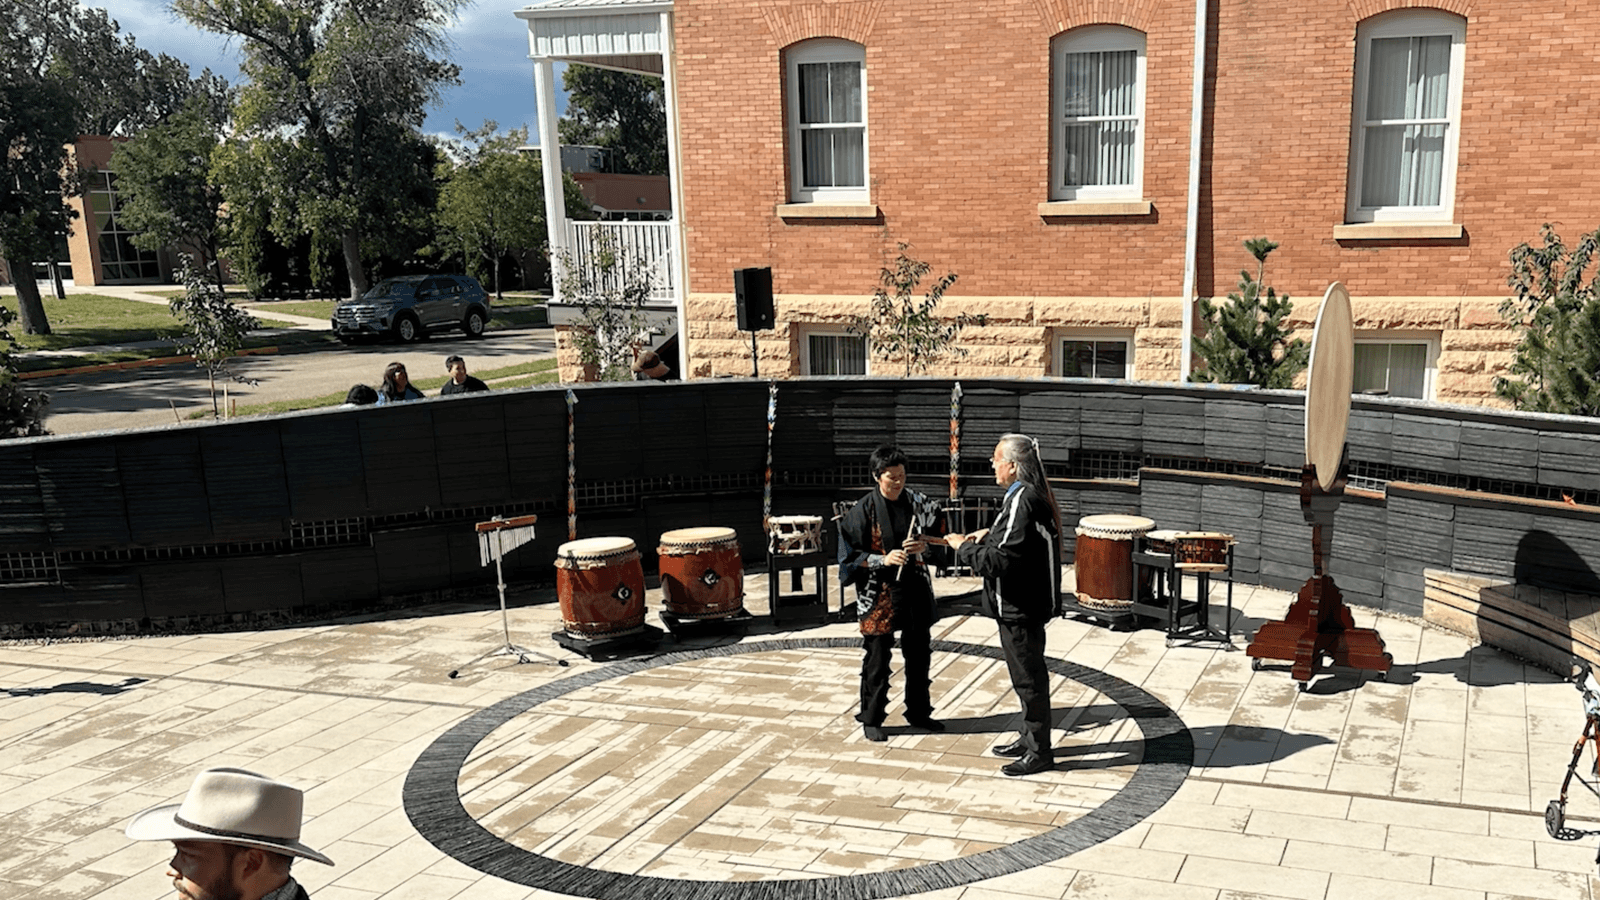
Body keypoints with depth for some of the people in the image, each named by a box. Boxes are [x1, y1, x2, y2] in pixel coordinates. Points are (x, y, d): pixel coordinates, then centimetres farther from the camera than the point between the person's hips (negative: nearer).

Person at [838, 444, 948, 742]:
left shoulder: (917, 503, 2)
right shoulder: (863, 510, -9)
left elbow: (937, 536, 13)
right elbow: (850, 554, -8)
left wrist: (924, 545, -9)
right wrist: (883, 560, -20)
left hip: (915, 589, 4)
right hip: (879, 592, -4)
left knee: (919, 655, 14)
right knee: (877, 658, 3)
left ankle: (918, 712, 30)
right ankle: (871, 719, 16)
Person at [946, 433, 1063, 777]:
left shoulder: (1023, 502, -24)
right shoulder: (1033, 496, 9)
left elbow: (997, 561, -26)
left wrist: (964, 547, -11)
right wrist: (990, 534, 11)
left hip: (1020, 608, -10)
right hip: (1023, 604, 10)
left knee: (1028, 677, 0)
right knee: (1027, 674, 20)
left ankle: (1039, 752, 11)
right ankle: (1030, 739, 33)